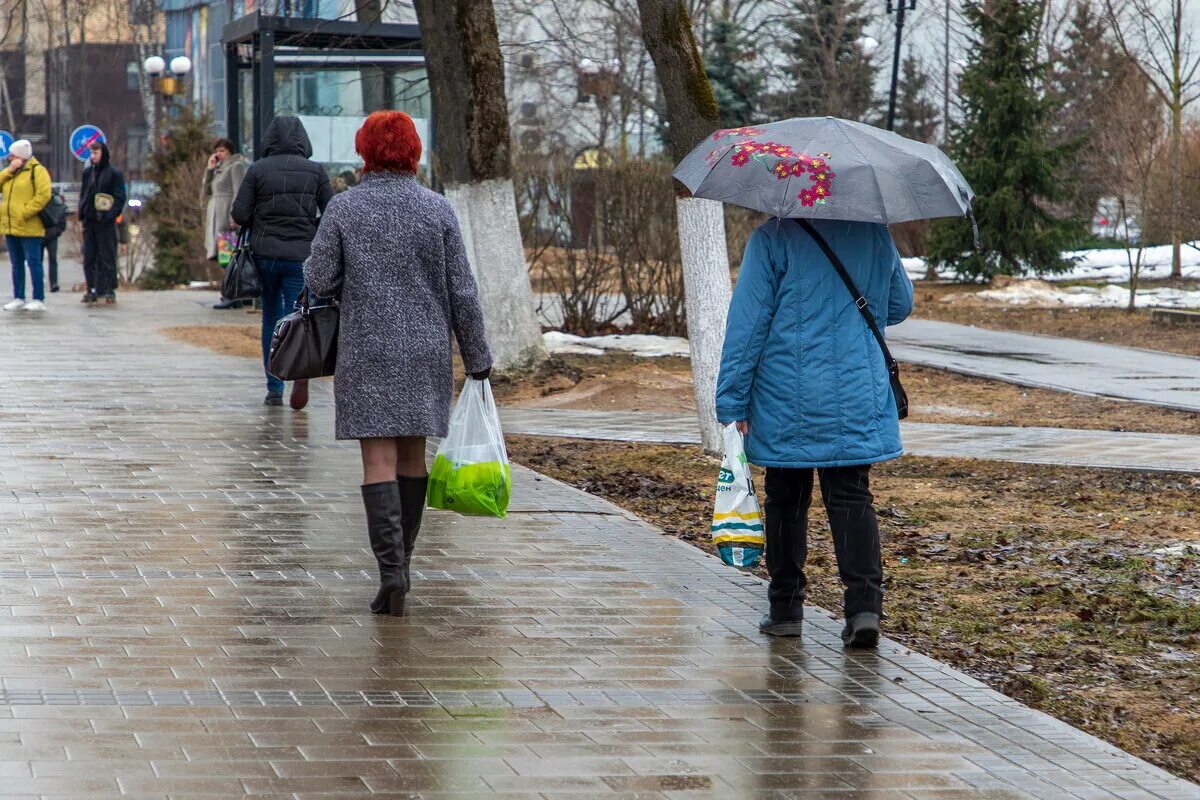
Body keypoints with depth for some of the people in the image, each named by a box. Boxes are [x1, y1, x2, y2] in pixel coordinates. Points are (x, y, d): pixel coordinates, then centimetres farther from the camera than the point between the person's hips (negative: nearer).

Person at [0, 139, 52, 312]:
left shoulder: (37, 170, -5)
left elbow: (43, 194, -16)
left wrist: (25, 212, -19)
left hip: (28, 227, -8)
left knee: (33, 262, -7)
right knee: (16, 264, 11)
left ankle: (39, 300, -5)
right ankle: (18, 299, 16)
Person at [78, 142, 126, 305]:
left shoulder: (114, 174, -3)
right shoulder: (88, 172, 13)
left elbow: (120, 198, -6)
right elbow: (83, 195, 18)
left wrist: (111, 215, -17)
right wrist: (81, 215, 7)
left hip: (105, 223, -6)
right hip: (89, 221, 6)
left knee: (107, 256, -2)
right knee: (89, 257, 5)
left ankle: (109, 290, 2)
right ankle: (92, 289, 9)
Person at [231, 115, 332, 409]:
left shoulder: (257, 170, -2)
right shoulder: (315, 171, 0)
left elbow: (239, 214, -4)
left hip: (265, 253, 1)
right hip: (301, 255, -1)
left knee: (271, 319, 14)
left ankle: (274, 389, 15)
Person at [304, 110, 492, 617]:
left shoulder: (344, 208, -5)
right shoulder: (437, 209, -1)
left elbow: (319, 280, -4)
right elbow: (462, 291, 0)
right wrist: (477, 357, 7)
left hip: (367, 352, -2)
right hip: (427, 349, 2)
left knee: (379, 461, -4)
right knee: (413, 455, 14)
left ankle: (391, 570, -17)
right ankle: (401, 562, 22)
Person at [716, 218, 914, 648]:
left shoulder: (772, 238, -9)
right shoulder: (873, 234, 3)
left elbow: (748, 322, -9)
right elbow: (900, 304, 17)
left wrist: (732, 401, -4)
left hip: (786, 404, -2)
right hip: (858, 400, 2)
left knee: (785, 500, 10)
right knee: (852, 498, 3)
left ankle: (785, 608, 16)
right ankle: (864, 604, -12)